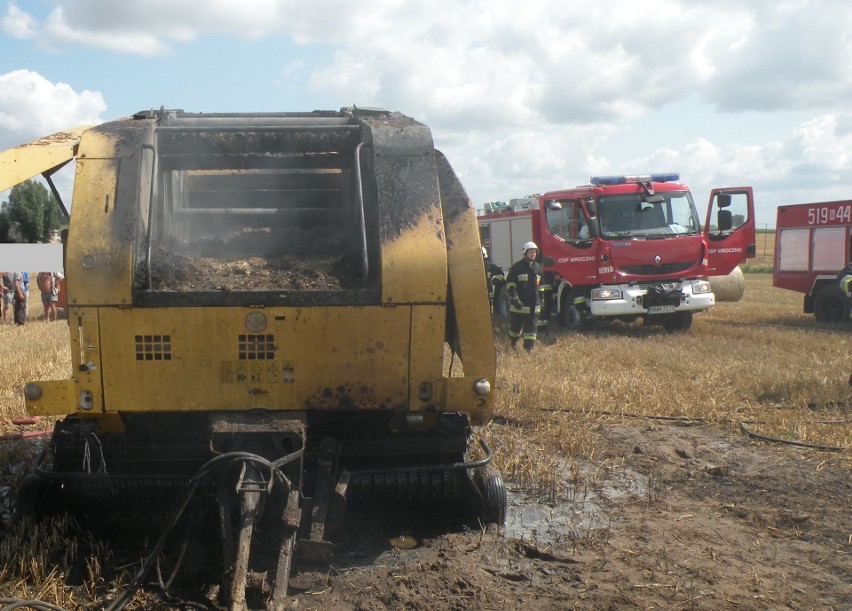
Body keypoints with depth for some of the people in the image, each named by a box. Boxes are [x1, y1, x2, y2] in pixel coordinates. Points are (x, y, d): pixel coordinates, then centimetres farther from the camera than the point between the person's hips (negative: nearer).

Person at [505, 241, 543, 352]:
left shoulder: (538, 268, 13)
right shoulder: (517, 267, -5)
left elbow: (540, 285, 24)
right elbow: (510, 284, -8)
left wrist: (541, 300, 23)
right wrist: (514, 298, -18)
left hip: (534, 305, 4)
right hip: (519, 305, -4)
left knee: (532, 328, 0)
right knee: (515, 326, 8)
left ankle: (529, 349, 2)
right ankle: (513, 344, 31)